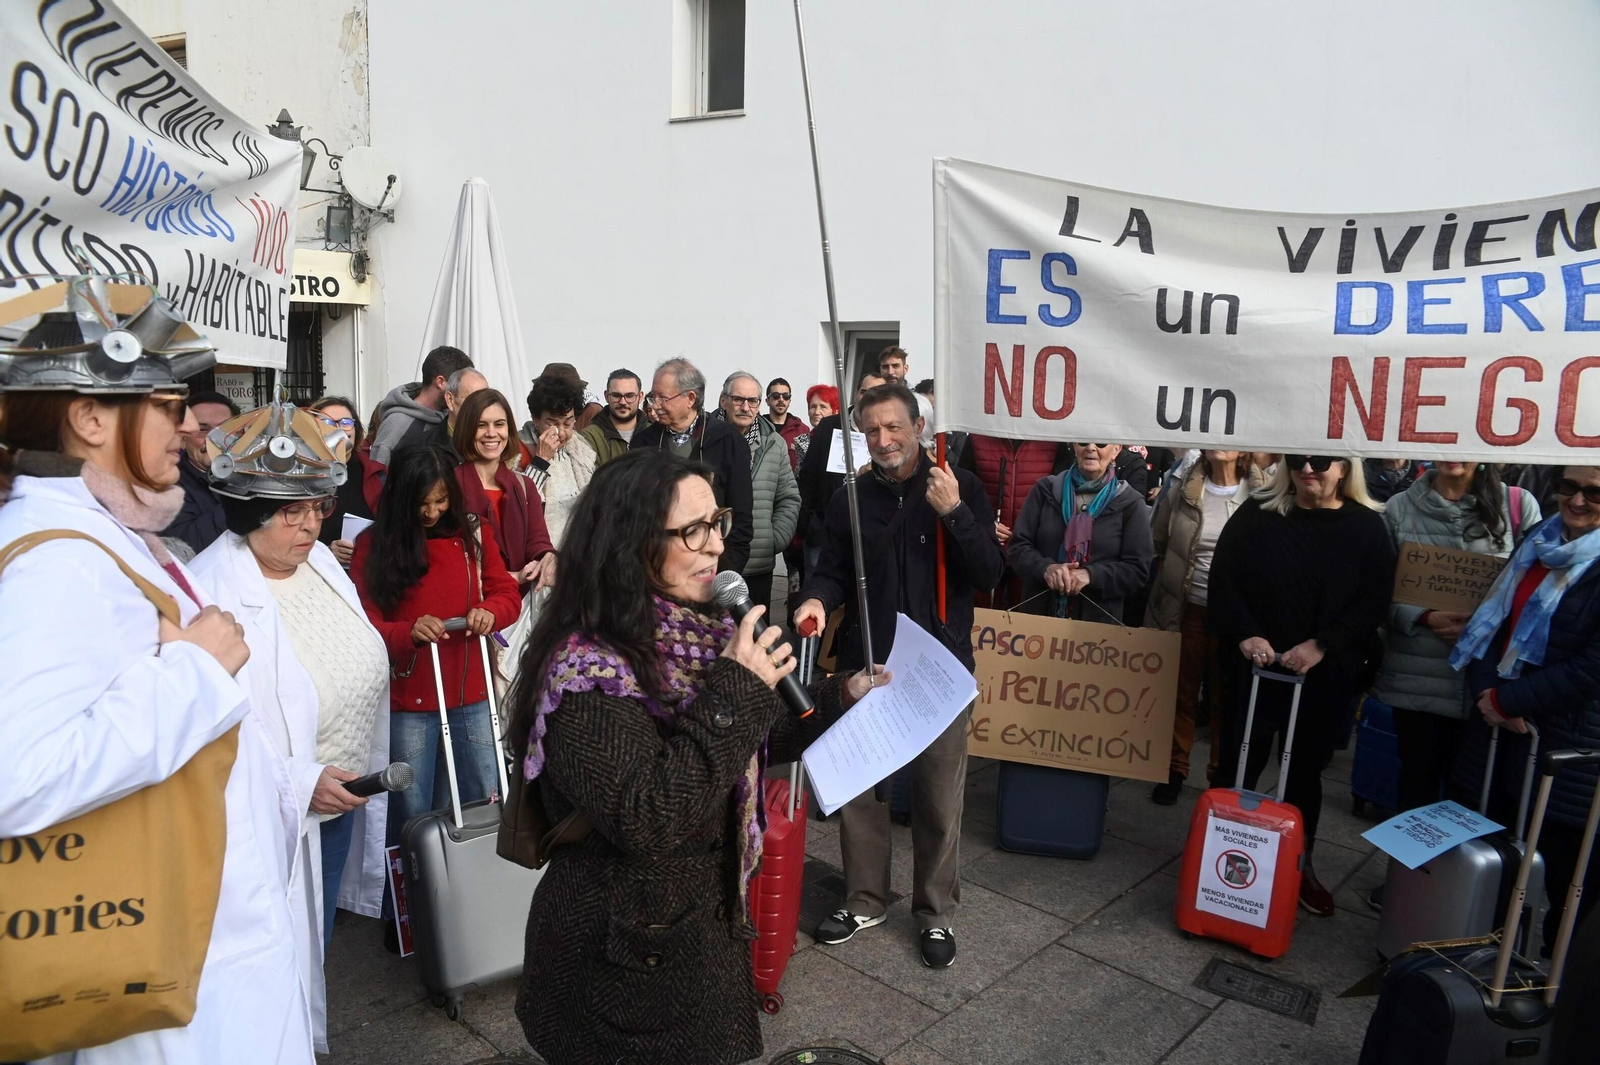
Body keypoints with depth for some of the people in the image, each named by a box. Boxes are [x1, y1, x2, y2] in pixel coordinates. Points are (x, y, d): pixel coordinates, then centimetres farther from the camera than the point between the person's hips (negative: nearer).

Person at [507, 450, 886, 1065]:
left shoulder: (697, 633, -2)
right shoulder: (588, 669, -26)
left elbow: (747, 744, 11)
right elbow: (645, 822, -32)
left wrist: (839, 699, -1)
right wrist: (733, 692, -31)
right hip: (627, 951, -7)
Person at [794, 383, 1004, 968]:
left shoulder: (961, 487, -3)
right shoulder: (852, 498, 4)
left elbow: (989, 574, -8)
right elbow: (833, 569, 9)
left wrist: (954, 514, -21)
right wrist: (817, 598, -13)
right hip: (866, 663, 3)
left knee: (939, 795, 8)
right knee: (859, 788, 11)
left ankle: (936, 912, 27)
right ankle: (864, 900, 31)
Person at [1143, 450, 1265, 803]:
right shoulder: (1182, 489, 1)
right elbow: (1156, 545, 10)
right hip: (1186, 610, 1)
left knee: (1227, 699, 12)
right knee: (1180, 693, 11)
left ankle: (1222, 775, 29)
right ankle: (1174, 770, 26)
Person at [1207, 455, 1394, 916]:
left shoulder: (1366, 526, -1)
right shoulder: (1256, 514, -2)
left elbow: (1374, 601, -7)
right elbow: (1223, 579, -5)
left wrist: (1321, 645, -17)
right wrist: (1245, 635, -17)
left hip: (1326, 675, 1)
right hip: (1253, 665, -1)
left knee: (1306, 768, 14)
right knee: (1241, 760, 6)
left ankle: (1300, 864, 30)